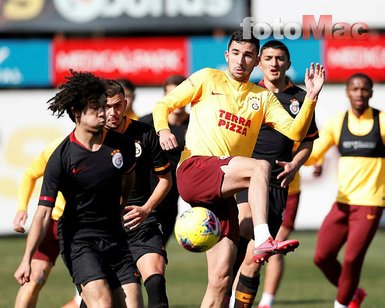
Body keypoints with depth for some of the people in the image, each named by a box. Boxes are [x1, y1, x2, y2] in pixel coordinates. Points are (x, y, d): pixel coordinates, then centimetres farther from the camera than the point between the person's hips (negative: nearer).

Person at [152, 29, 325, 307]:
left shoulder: (263, 97, 18)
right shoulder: (207, 79, 11)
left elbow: (295, 131, 6)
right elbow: (163, 105, 12)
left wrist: (311, 98, -8)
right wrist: (163, 130, -9)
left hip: (223, 191, 4)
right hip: (194, 171, -4)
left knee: (221, 279, -4)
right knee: (261, 166, -30)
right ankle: (263, 241, -43)